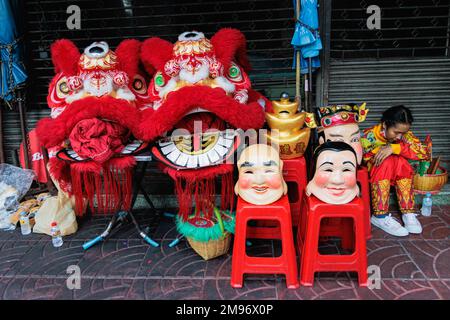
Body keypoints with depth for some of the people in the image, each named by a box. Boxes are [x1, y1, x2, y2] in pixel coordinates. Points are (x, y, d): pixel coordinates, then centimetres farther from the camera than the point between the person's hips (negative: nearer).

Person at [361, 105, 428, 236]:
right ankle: (380, 216, -33)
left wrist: (395, 148, -36)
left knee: (400, 161, -28)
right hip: (370, 175, -3)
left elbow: (423, 152, -26)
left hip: (396, 176, 4)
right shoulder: (369, 136, -21)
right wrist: (380, 150, -29)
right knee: (387, 161, -33)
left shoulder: (405, 135, -11)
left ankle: (408, 213, -24)